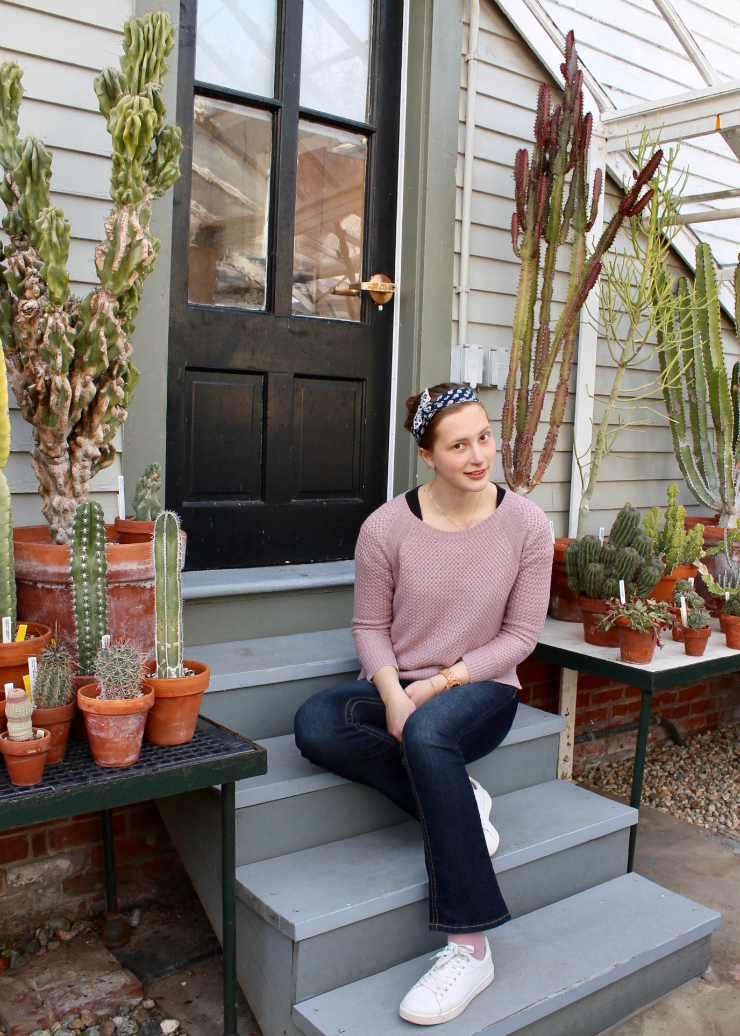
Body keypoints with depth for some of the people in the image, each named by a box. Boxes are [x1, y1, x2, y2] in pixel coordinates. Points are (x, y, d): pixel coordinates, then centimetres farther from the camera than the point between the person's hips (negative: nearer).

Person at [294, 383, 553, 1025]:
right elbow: (371, 627, 1)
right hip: (397, 687, 2)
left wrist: (437, 684, -14)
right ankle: (460, 805, -16)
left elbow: (520, 635, -3)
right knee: (315, 725, -29)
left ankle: (469, 947, -28)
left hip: (480, 689, -2)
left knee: (427, 731, -38)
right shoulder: (387, 526, -6)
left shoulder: (525, 524, -7)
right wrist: (393, 695, -18)